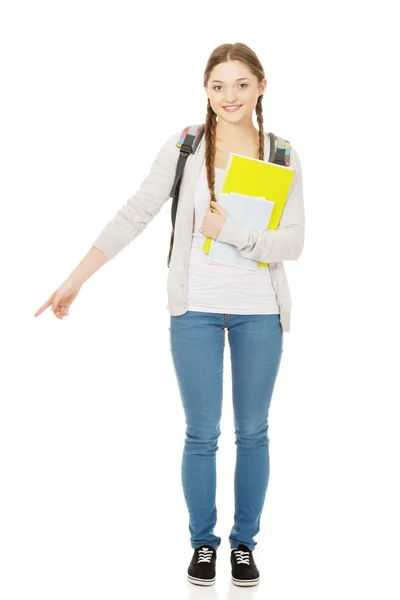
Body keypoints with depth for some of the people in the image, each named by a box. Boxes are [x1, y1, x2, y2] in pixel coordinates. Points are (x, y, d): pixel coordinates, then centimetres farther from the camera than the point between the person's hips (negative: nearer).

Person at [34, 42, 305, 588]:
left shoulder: (283, 158, 0)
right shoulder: (183, 148, -3)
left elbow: (292, 244, -6)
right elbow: (132, 217, -4)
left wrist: (228, 231, -19)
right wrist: (74, 280, -7)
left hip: (259, 312, 1)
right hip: (196, 309, -1)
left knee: (253, 432, 11)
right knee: (202, 434, 7)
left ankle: (244, 542, 27)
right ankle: (202, 542, 25)